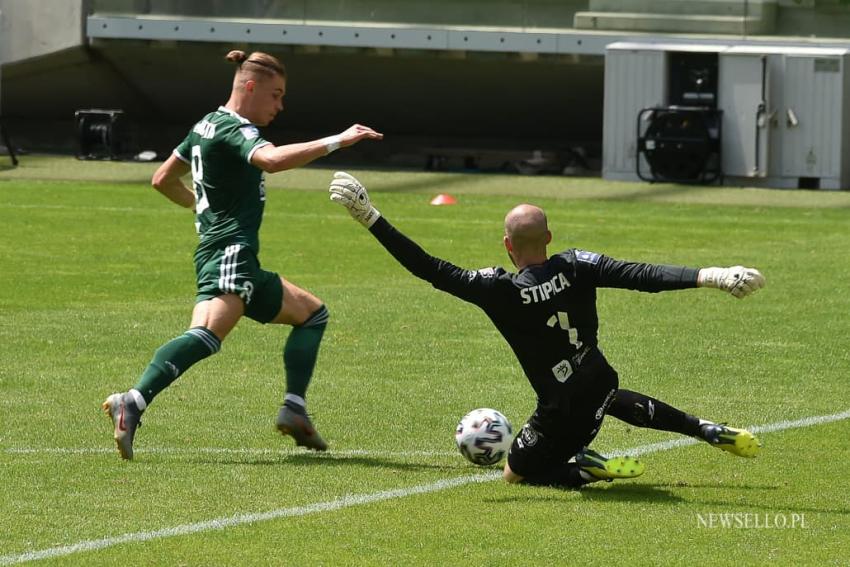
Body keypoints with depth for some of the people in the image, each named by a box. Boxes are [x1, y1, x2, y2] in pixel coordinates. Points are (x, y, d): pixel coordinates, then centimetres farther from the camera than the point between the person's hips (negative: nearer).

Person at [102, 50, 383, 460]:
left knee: (312, 312, 22)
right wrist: (336, 142, -29)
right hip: (230, 253, -11)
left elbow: (163, 180, 29)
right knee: (207, 335, -32)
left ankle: (294, 411, 12)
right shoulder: (235, 130, -10)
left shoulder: (206, 126, 19)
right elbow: (272, 160, -32)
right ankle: (132, 403, -45)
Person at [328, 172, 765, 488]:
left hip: (562, 413, -5)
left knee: (515, 474, 20)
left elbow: (432, 270, -24)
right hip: (601, 384, 5)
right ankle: (709, 432, 33)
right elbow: (642, 276, -23)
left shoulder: (501, 291, -24)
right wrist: (709, 276, -26)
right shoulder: (576, 267, -14)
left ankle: (586, 468, -5)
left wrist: (370, 218, -23)